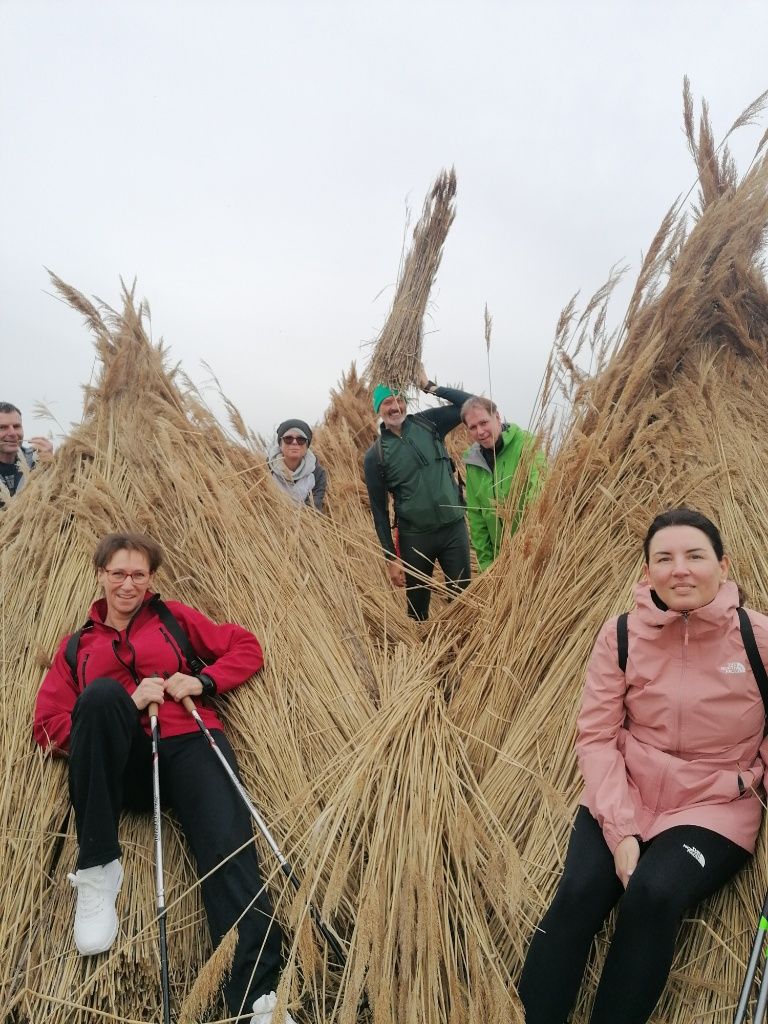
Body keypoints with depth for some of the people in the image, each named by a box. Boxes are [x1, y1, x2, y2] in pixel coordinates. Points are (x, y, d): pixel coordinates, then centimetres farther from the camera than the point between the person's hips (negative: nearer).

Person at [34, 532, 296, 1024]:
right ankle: (97, 869, -22)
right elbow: (48, 727, 10)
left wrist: (203, 681, -2)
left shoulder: (174, 617, 20)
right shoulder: (76, 646, 21)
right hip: (124, 765, 1)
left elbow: (246, 647, 18)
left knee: (229, 848, -27)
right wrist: (126, 705, -5)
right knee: (102, 693, -30)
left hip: (187, 744, 0)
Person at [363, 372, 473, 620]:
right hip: (415, 538, -1)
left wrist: (430, 387, -6)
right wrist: (391, 558, -6)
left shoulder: (428, 423, 1)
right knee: (417, 605, 13)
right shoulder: (375, 456, -5)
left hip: (454, 528, 1)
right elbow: (379, 510, -3)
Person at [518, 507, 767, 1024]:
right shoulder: (622, 636, -7)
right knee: (579, 893, -18)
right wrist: (621, 828, -14)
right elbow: (597, 735, -6)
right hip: (625, 798, 2)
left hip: (715, 808, -1)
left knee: (653, 894, -26)